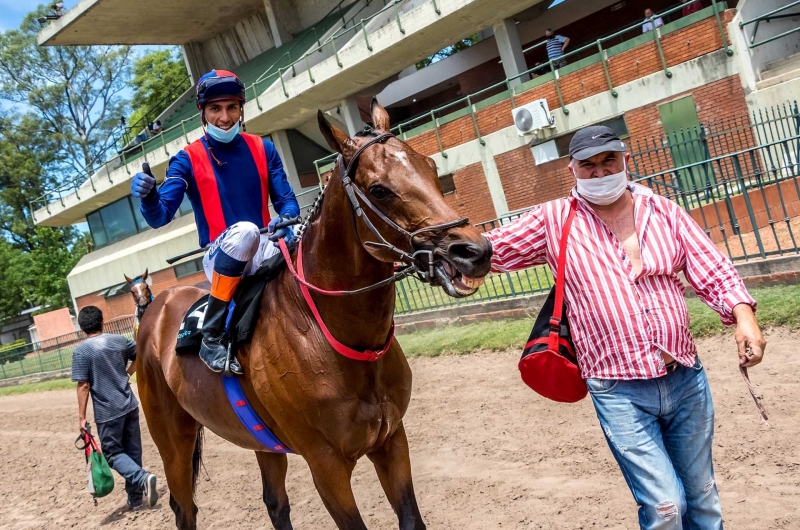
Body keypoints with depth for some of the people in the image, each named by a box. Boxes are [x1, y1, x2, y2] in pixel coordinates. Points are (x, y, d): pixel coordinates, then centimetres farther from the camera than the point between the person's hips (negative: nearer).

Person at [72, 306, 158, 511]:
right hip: (130, 406, 5)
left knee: (113, 453, 8)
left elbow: (83, 386, -14)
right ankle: (136, 498, 20)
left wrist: (82, 416, -8)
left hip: (107, 412, -5)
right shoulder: (119, 340, 2)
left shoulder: (81, 351, -12)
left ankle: (143, 478, -15)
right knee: (133, 451, 13)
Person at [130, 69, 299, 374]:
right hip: (221, 260, -2)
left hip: (264, 251, 3)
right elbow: (160, 216, -8)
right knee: (244, 230, -38)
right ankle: (212, 337, -28)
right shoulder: (187, 160, 0)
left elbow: (285, 199, 6)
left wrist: (287, 222, -18)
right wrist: (147, 196, -32)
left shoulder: (262, 149, 8)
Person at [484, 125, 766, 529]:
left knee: (701, 497, 18)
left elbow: (714, 274, 2)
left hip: (687, 379, 4)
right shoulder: (553, 222, -2)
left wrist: (744, 317, -14)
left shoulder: (665, 212, 4)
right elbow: (491, 250, 0)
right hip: (619, 393, -3)